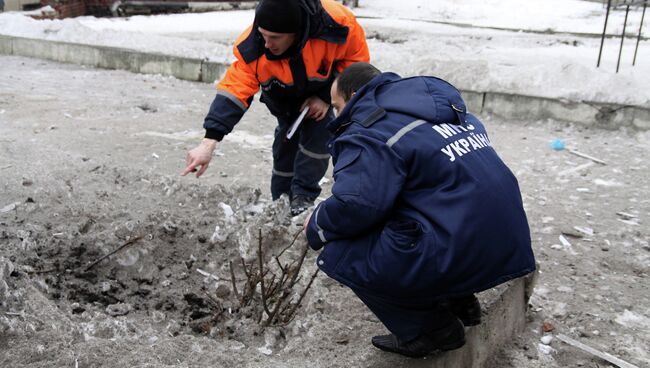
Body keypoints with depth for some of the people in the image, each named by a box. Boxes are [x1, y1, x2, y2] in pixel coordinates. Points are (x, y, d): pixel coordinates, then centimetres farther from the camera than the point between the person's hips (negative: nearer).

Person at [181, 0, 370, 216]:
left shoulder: (337, 23, -41)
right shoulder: (253, 47, -38)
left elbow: (356, 58, -22)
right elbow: (234, 90, -39)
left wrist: (327, 97, -27)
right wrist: (209, 142, -48)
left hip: (319, 91, -1)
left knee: (319, 136, -20)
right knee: (286, 141, 6)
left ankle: (303, 195, -3)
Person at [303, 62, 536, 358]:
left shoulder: (371, 131, -11)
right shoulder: (447, 110, 18)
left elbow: (356, 205, -24)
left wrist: (317, 225, -2)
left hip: (462, 256, -10)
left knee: (337, 253, -4)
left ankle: (433, 329, 7)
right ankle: (458, 302, 24)